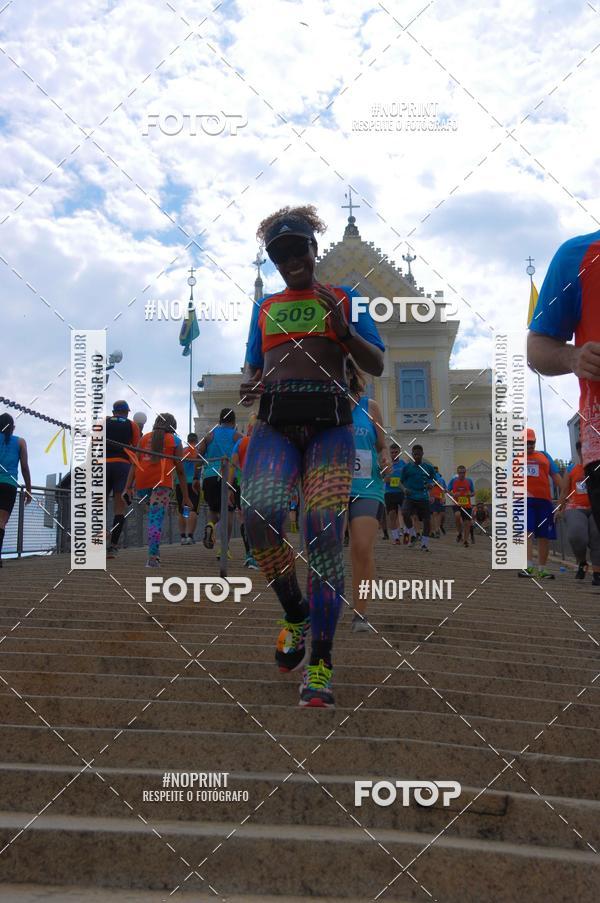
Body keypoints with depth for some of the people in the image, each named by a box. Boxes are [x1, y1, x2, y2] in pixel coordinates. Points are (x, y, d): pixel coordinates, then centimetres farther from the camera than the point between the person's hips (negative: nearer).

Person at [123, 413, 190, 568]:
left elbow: (134, 464, 10)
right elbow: (180, 470, 9)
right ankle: (153, 558, -14)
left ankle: (154, 553, 6)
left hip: (142, 482, 3)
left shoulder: (144, 438, 20)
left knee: (154, 516, 18)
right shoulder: (174, 440, 13)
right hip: (162, 481, -3)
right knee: (156, 520, -7)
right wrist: (185, 496, 11)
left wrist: (128, 487, 5)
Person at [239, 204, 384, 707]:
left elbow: (377, 365, 10)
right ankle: (296, 613, 2)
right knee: (260, 514, -24)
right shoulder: (265, 307, 23)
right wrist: (249, 386, 1)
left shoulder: (343, 299, 16)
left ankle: (320, 665, -14)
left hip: (330, 423, -2)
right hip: (275, 423, 2)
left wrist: (342, 328, -7)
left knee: (325, 531, -17)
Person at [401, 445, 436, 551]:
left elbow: (433, 479, 14)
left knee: (427, 520, 0)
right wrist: (405, 488, -9)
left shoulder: (428, 466, 4)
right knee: (405, 513, -25)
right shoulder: (407, 466, 4)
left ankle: (424, 544, 15)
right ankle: (413, 534, -3)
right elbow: (402, 481, 11)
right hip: (410, 497, -1)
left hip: (424, 497, 1)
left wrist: (430, 484, -8)